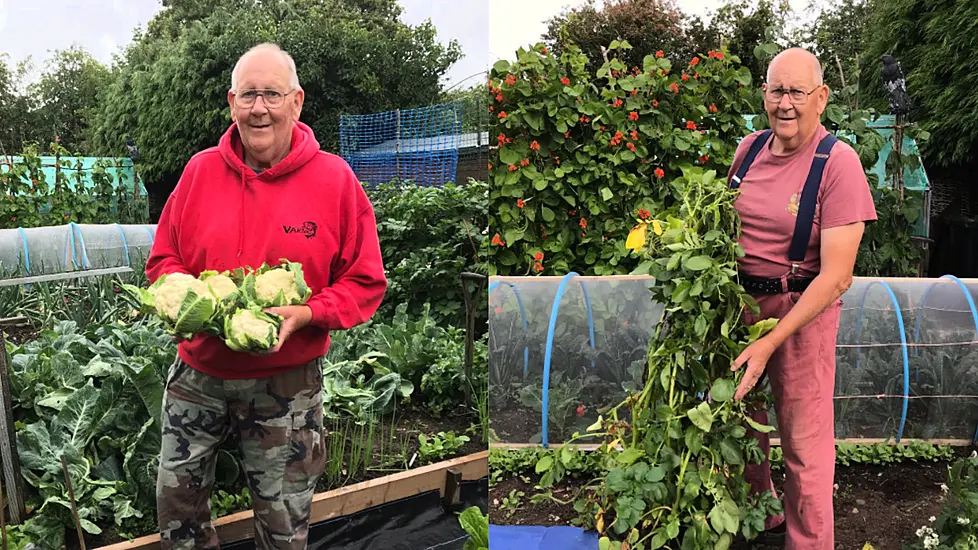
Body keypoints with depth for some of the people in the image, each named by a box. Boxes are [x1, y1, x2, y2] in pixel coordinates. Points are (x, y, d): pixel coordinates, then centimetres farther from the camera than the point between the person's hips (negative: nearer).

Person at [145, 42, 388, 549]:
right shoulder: (200, 170, 0)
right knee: (176, 505, 18)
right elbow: (162, 259, 9)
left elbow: (365, 283, -6)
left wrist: (305, 313, -21)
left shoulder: (334, 178, -9)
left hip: (285, 383, -2)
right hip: (197, 372, 3)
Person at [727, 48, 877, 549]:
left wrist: (770, 343, -25)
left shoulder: (838, 163, -16)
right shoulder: (749, 149, 1)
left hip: (802, 309, -5)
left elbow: (836, 277, -20)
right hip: (740, 301, 5)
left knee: (804, 442, 5)